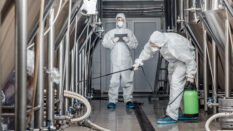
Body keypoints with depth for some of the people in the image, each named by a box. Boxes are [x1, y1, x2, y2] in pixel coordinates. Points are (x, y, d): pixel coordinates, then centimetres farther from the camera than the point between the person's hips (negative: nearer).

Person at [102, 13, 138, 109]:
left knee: (127, 81, -3)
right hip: (115, 61, 0)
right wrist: (112, 41, -7)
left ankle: (128, 100, 3)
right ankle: (112, 101, -2)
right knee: (113, 81, -6)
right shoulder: (111, 32, 14)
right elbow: (104, 43, 8)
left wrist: (128, 41, -8)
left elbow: (135, 45, 10)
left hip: (126, 61, 0)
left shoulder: (129, 32, 14)